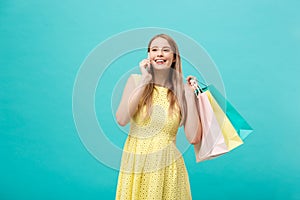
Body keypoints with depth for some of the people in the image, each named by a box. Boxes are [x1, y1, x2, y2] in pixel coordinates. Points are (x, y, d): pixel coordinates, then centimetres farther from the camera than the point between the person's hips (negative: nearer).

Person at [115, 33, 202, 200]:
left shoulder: (182, 90, -1)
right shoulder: (135, 80, -1)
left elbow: (193, 138, -8)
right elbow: (121, 120, -16)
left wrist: (190, 95, -8)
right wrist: (144, 81, -14)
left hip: (167, 167, 0)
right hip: (134, 165, 0)